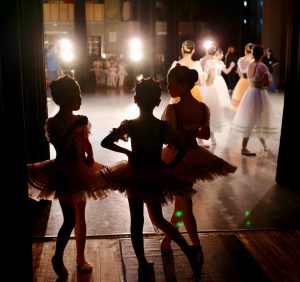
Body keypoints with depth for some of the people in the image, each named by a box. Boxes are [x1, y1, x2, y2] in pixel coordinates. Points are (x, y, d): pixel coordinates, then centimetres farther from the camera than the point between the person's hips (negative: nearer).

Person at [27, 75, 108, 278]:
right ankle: (58, 257, 16)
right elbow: (60, 147, -26)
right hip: (63, 173, -6)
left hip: (80, 171, 6)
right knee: (70, 220, -6)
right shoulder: (53, 123, -14)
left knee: (80, 217, 14)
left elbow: (86, 143, 9)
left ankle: (81, 259, 29)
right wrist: (74, 128, -29)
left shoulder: (80, 120, 0)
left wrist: (90, 157, -5)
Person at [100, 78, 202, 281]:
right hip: (156, 178, 2)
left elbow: (105, 143, -12)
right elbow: (182, 151, -13)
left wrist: (127, 152, 0)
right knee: (158, 219, 23)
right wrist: (168, 167, 0)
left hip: (134, 176, -2)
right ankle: (189, 251, 14)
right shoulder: (164, 126, -11)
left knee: (136, 222, 13)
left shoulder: (129, 125, -14)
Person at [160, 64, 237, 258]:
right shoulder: (203, 108, -6)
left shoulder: (173, 109, -23)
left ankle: (198, 249, 20)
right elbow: (206, 134, 5)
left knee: (184, 205, 11)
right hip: (194, 157, 5)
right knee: (181, 200, 19)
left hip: (176, 158, -5)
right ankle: (167, 239, 34)